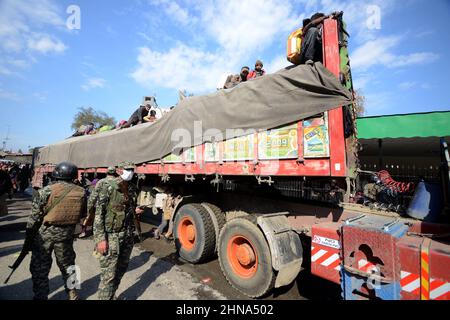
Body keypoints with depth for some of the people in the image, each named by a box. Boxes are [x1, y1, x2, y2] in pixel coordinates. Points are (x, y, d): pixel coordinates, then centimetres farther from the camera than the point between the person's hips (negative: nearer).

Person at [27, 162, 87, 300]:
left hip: (45, 233, -3)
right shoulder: (81, 192, -8)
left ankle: (41, 296, 24)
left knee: (40, 267, 15)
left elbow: (35, 216, -8)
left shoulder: (46, 191, -14)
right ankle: (73, 295, 33)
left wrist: (29, 235, 3)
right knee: (67, 264, 20)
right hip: (67, 234, 3)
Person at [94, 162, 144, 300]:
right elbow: (99, 213, -14)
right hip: (111, 236, -6)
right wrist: (101, 239, -18)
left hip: (128, 236, 7)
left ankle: (112, 296, 38)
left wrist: (135, 210, 0)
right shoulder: (108, 186, -11)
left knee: (121, 270, 19)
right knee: (108, 275, 0)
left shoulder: (133, 189, 7)